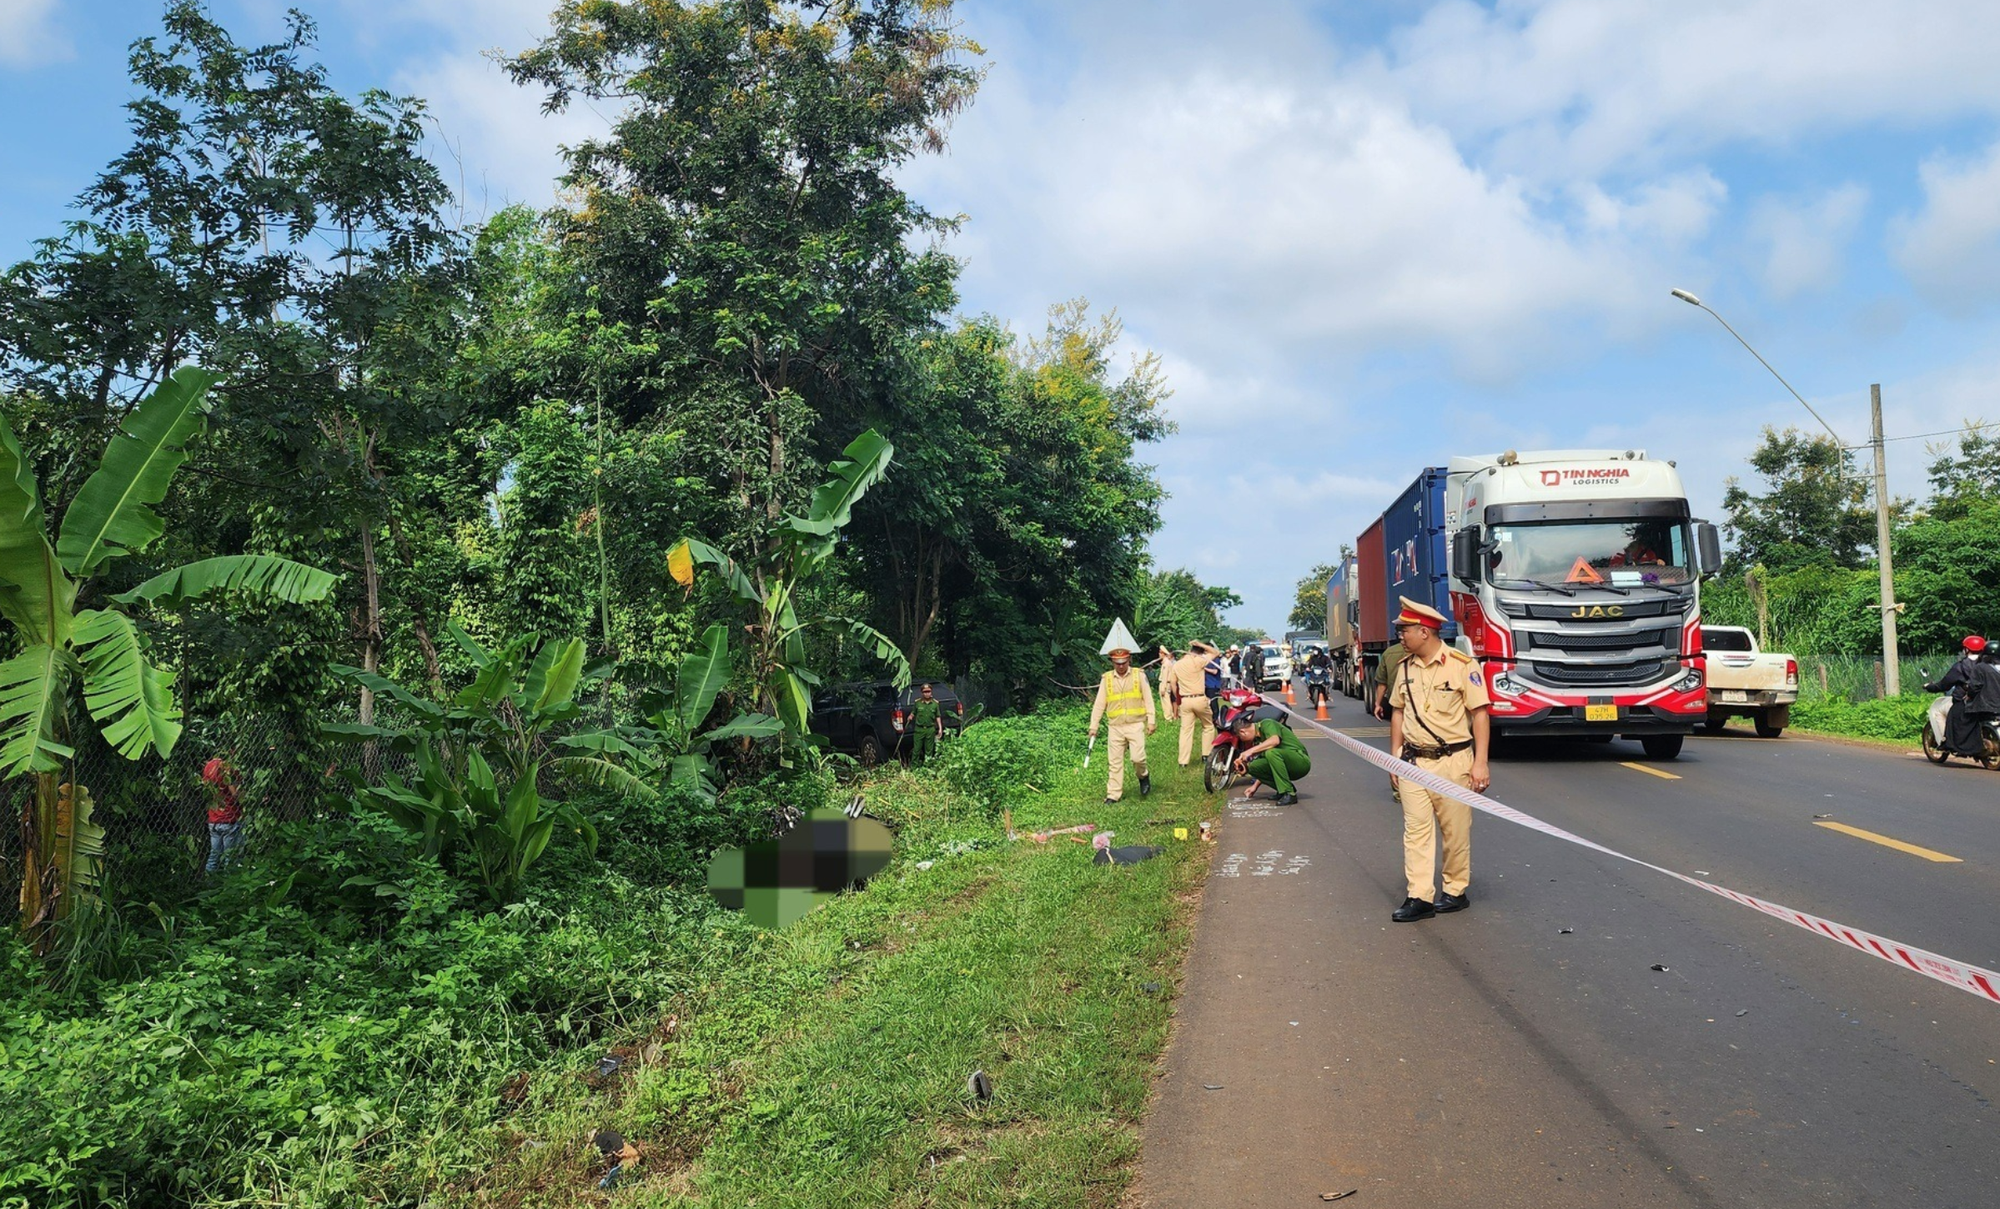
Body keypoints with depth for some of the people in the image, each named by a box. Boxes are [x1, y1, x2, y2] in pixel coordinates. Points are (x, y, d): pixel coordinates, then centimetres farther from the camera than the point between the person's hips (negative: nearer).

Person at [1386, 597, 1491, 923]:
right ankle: (1419, 898, 1)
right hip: (1413, 761, 5)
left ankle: (1455, 891, 21)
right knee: (1415, 829, 0)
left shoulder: (1462, 665, -9)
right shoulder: (1405, 667, 8)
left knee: (1455, 832, 6)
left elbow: (1480, 713, -8)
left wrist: (1480, 763, -13)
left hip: (1452, 761, -4)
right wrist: (1395, 756, 11)